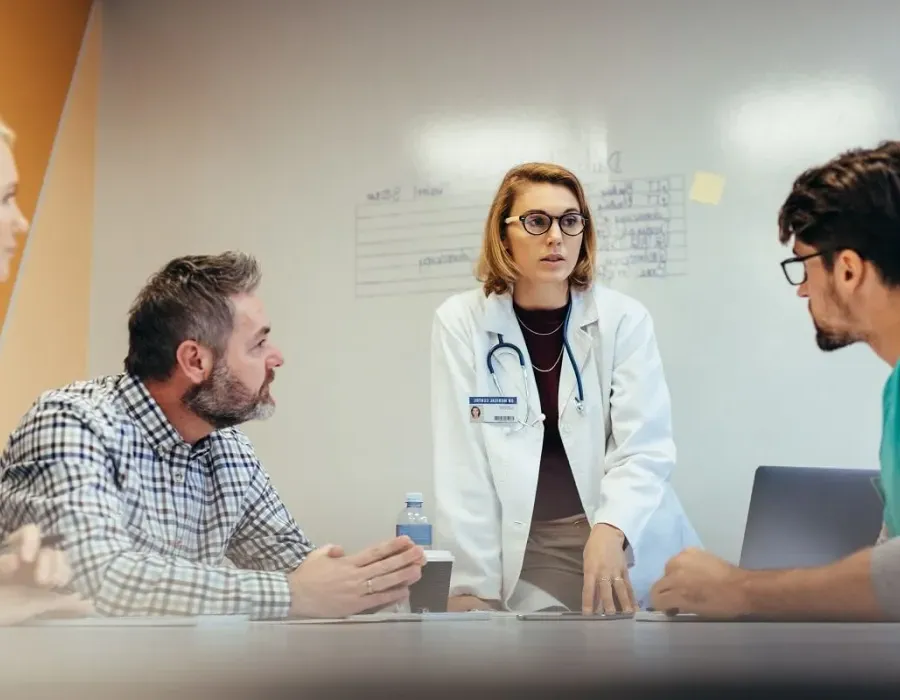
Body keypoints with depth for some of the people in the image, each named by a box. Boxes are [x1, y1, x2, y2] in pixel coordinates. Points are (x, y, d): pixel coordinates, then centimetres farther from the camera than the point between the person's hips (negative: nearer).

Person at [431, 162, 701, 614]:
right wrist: (473, 584, -12)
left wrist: (611, 531, -27)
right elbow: (462, 463, -6)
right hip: (525, 552, -1)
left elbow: (646, 449, -9)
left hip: (630, 545, 1)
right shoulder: (460, 323, -4)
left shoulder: (625, 319, -3)